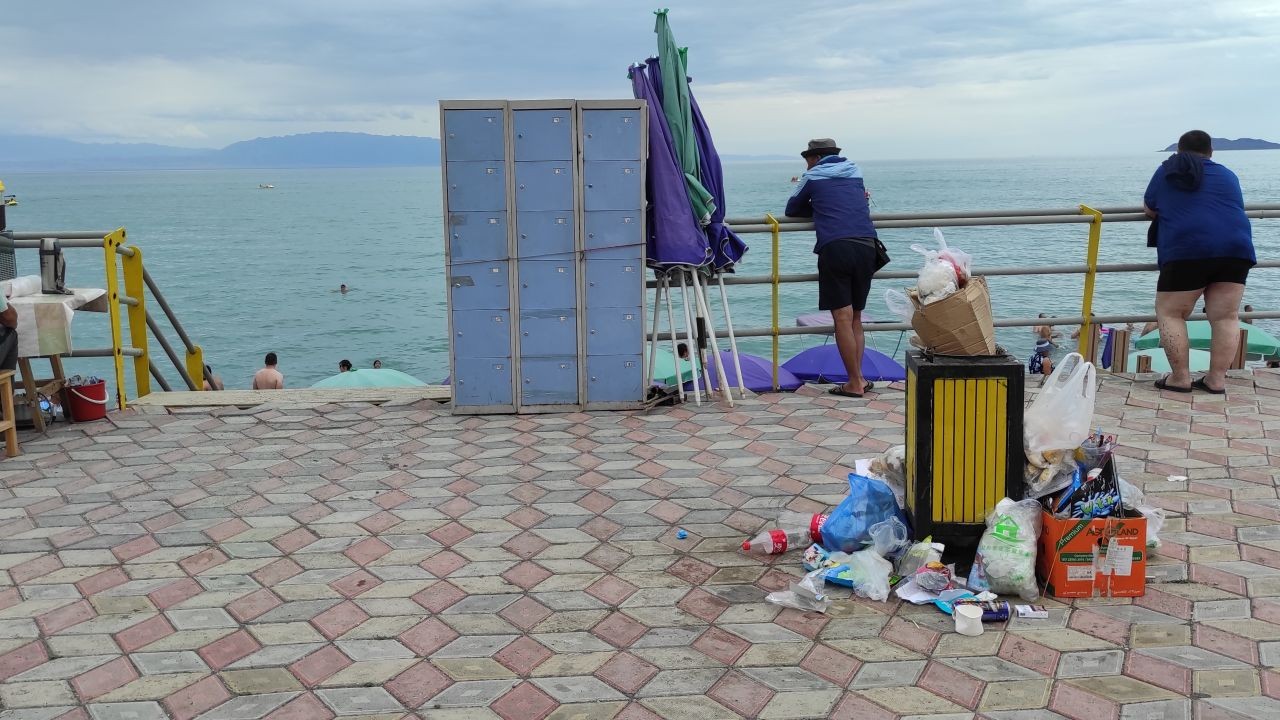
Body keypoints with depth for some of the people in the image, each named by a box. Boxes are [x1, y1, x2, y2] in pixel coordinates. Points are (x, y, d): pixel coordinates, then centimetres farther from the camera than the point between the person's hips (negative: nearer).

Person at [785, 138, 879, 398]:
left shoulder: (812, 176, 14)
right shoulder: (855, 173, 25)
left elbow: (792, 209, 24)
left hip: (835, 247, -4)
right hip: (866, 245, 5)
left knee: (843, 318, -4)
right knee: (855, 317, 14)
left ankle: (855, 383, -5)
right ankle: (858, 378, 11)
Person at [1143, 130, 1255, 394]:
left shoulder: (1166, 172, 14)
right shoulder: (1227, 175, 21)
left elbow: (1149, 210, 22)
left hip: (1186, 251, -3)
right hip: (1235, 249, 3)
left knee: (1170, 313, 5)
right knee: (1226, 317, 6)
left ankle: (1180, 378, 1)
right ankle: (1216, 379, 5)